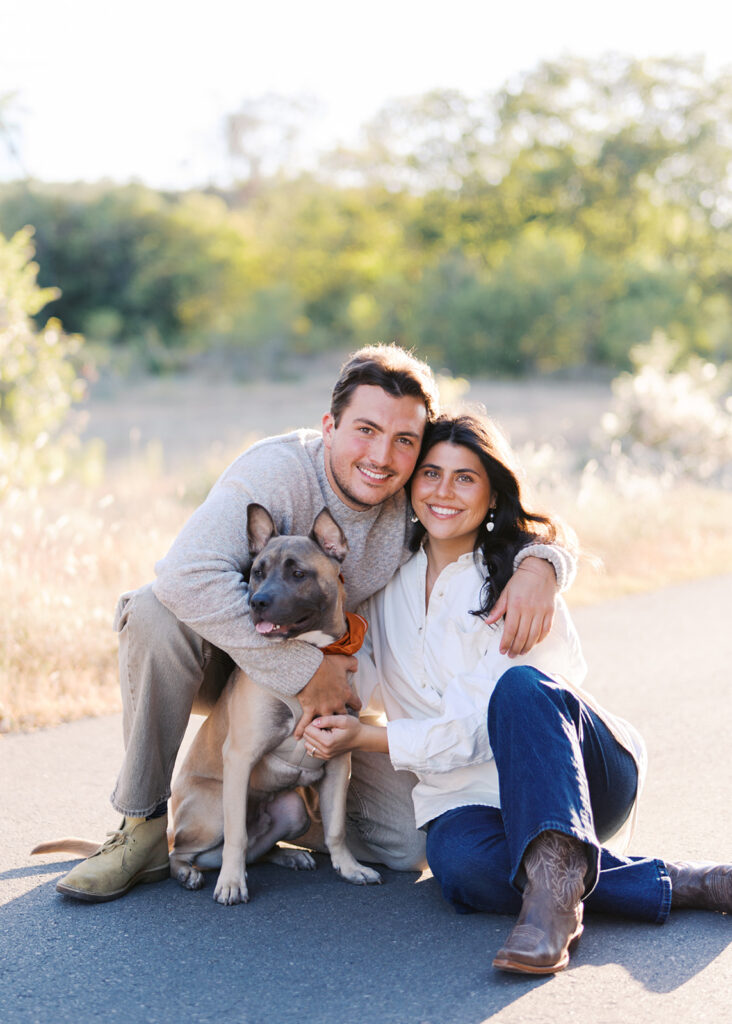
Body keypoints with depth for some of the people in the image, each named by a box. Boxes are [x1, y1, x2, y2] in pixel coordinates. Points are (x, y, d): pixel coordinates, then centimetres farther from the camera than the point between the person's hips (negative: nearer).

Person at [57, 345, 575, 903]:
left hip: (324, 682, 4)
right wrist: (303, 670, -39)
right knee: (155, 611, -38)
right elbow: (189, 574, -43)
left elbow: (533, 531, -4)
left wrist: (538, 566, -32)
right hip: (233, 661, -3)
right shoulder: (278, 470, -29)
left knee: (410, 843, -10)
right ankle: (146, 827, -22)